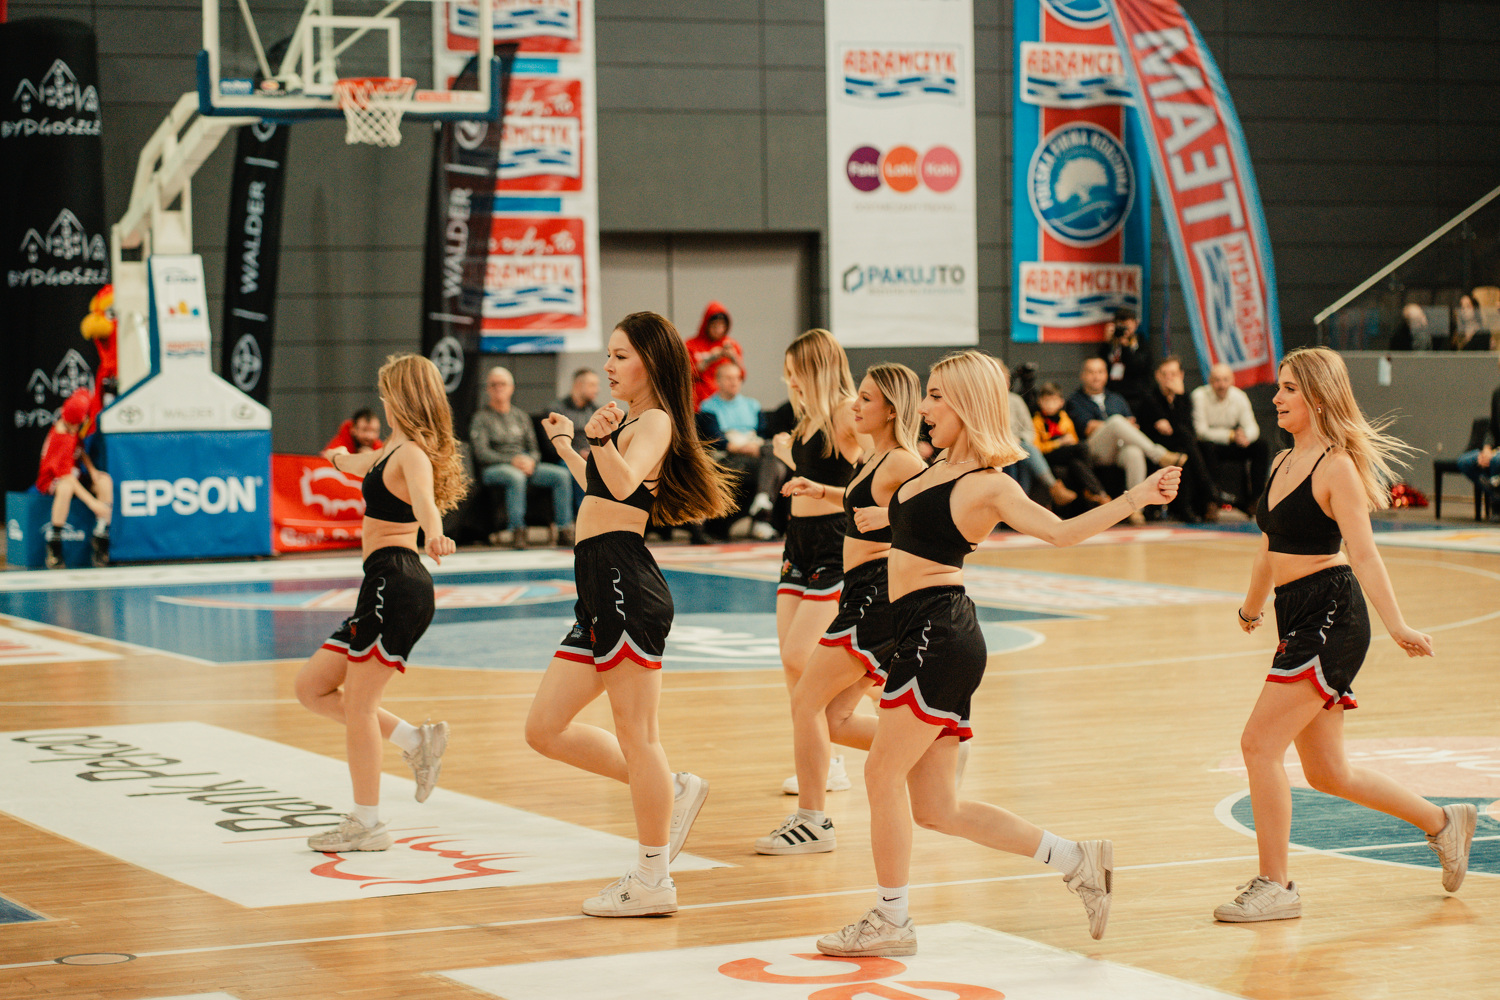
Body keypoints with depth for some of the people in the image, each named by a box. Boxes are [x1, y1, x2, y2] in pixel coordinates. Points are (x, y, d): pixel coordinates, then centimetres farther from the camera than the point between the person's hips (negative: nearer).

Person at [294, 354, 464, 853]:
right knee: (312, 687, 12)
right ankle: (414, 740, 9)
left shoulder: (412, 453, -11)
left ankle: (367, 824, 0)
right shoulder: (396, 449, 18)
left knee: (357, 703, -6)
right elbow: (364, 465, 44)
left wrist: (434, 535, -55)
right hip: (384, 587, 10)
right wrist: (341, 459, 66)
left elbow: (424, 498, -35)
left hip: (395, 581, -10)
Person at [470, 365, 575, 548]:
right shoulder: (481, 418, 5)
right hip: (493, 469, -5)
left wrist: (531, 461, -9)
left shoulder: (521, 417, 22)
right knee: (516, 477, -40)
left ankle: (564, 531, -19)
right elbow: (482, 454, -8)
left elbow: (534, 449, 17)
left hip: (526, 466, 5)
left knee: (562, 475, -17)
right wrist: (512, 461, -19)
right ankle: (517, 531, -41)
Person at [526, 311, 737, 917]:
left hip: (625, 582, -10)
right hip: (598, 593, 10)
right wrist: (565, 446, 48)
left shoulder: (654, 421, -6)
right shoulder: (630, 423, 23)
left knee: (635, 736, -5)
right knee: (545, 731, 10)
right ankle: (671, 792, 18)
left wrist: (601, 439, -45)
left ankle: (652, 881, 2)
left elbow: (623, 482, -27)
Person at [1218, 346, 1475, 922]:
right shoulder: (1283, 464, 13)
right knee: (1327, 772, 13)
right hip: (1297, 618, 9)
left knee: (1259, 743, -12)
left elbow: (1363, 554, -21)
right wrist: (1252, 608, 38)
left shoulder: (1336, 468, -12)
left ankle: (1274, 887, -5)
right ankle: (1441, 822, 31)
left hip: (1330, 615, -9)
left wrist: (1395, 626, -30)